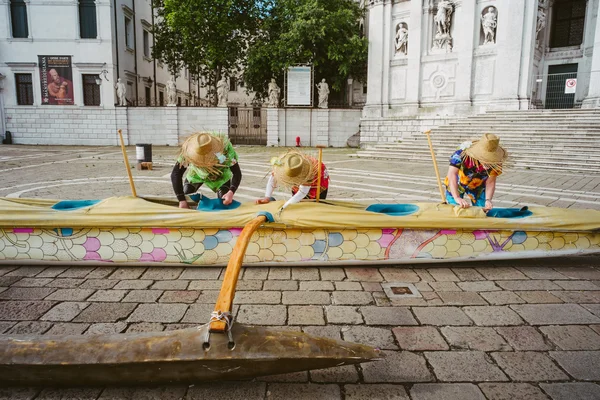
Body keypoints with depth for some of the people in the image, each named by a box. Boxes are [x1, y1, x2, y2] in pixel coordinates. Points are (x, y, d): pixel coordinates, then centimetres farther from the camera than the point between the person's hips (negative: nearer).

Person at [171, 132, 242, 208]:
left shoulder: (225, 148, -40)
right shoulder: (188, 150, -37)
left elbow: (237, 172, -34)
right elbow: (175, 174, -32)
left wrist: (231, 192, -52)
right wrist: (182, 200, -39)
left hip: (221, 175, -1)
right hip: (196, 173, 1)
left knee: (226, 203, -15)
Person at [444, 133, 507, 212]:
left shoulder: (495, 162, -22)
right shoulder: (462, 153, -34)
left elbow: (490, 183, -18)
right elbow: (452, 174, -43)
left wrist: (488, 200, -37)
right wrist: (457, 198, -53)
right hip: (456, 190, -2)